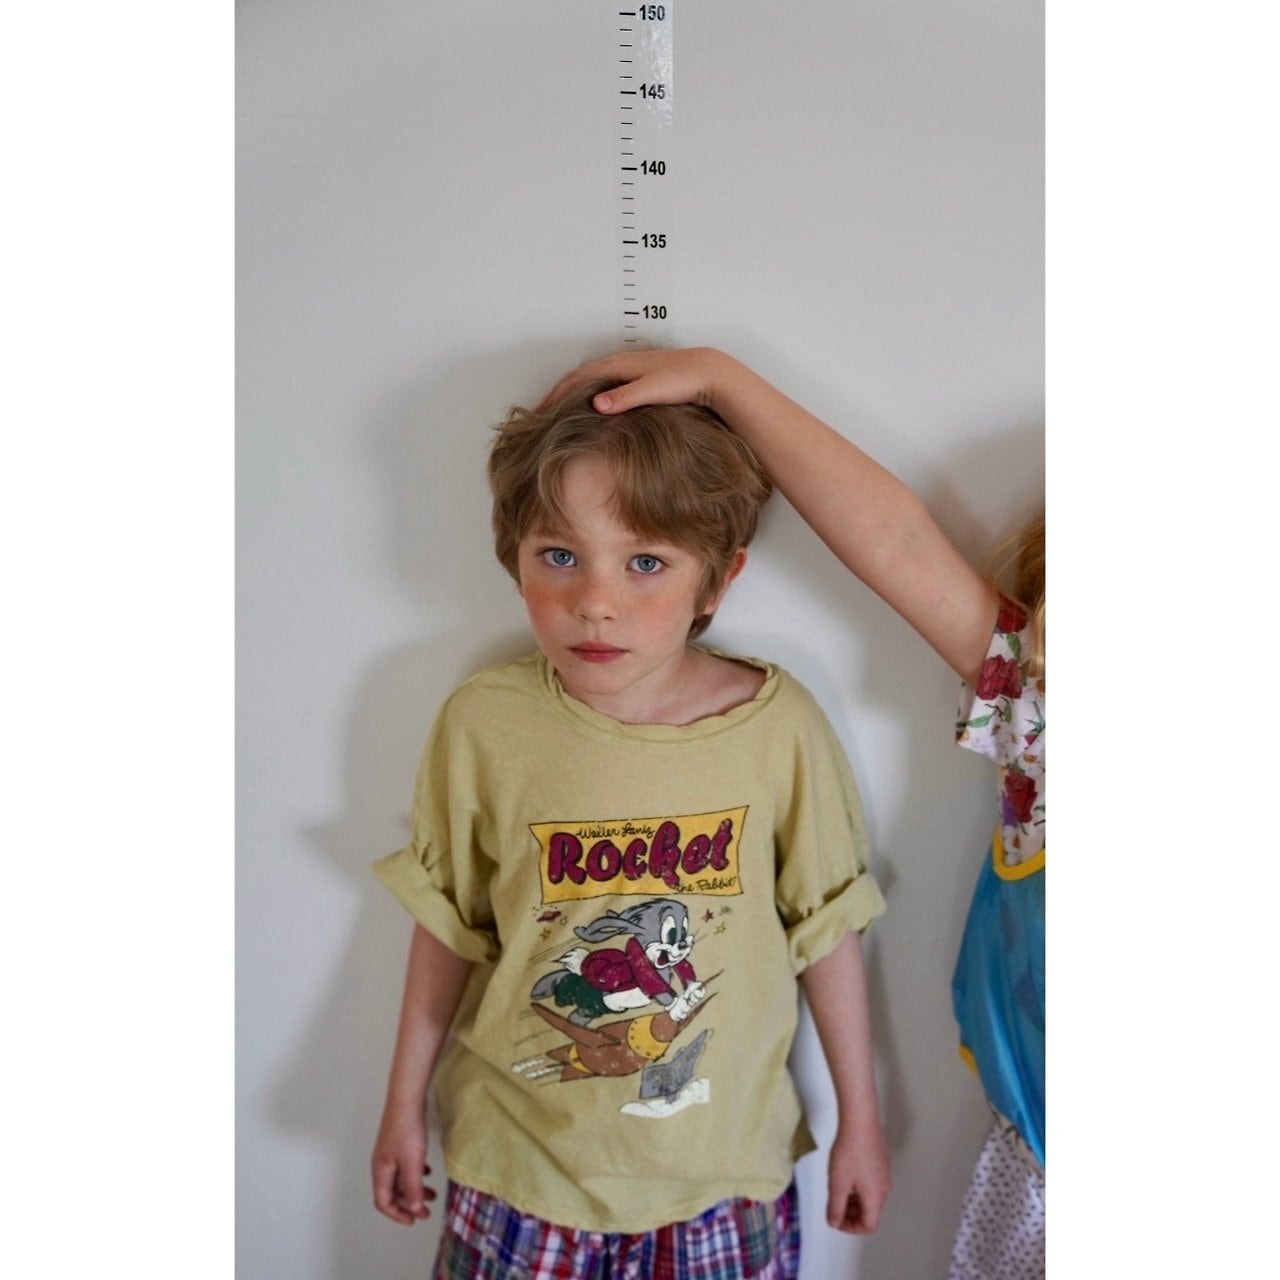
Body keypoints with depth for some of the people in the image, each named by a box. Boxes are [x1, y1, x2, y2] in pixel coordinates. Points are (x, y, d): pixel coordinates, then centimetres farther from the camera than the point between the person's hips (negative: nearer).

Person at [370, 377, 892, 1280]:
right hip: (525, 1155, 1)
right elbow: (448, 925, -2)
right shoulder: (483, 724, -15)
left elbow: (827, 928, -5)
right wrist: (405, 1104, 8)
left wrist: (860, 1119, 4)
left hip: (723, 1163, 0)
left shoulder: (779, 725, -16)